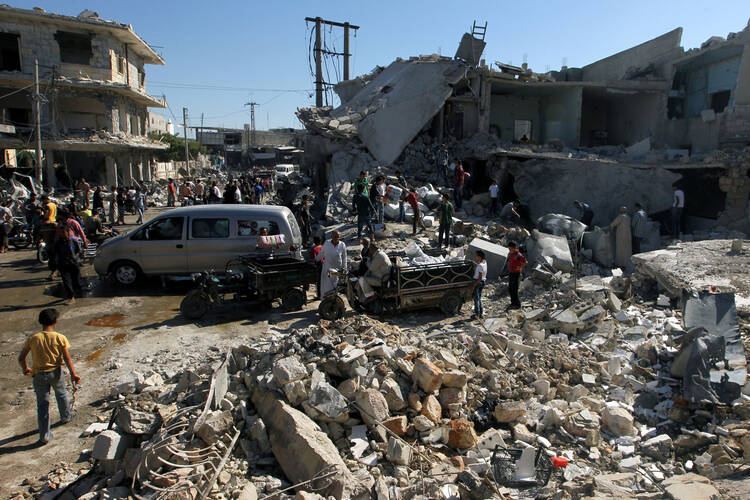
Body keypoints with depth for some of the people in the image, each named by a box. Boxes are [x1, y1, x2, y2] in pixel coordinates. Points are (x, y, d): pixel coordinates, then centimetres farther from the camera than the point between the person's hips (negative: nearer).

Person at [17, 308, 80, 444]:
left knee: (42, 403, 9)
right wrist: (73, 374, -4)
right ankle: (66, 416, 49)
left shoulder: (33, 339, -10)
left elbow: (21, 358, -3)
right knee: (61, 394, 26)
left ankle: (44, 435, 11)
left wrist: (25, 369, 17)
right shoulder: (60, 338, -14)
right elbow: (67, 359, -12)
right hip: (55, 372, 0)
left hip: (39, 375, 1)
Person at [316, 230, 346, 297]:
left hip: (338, 269, -2)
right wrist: (316, 260, 20)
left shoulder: (342, 245, -6)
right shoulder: (327, 243, -2)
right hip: (327, 268, 2)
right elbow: (322, 253, 14)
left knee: (336, 286, -1)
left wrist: (344, 269, 1)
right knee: (326, 285, 4)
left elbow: (344, 258, 1)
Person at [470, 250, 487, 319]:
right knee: (479, 298, 18)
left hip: (478, 282, -9)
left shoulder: (480, 266, -24)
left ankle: (477, 314, 4)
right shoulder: (484, 262, 3)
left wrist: (474, 286, -21)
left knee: (476, 298, 0)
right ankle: (481, 313, 21)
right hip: (482, 282, 9)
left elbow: (480, 278, -23)